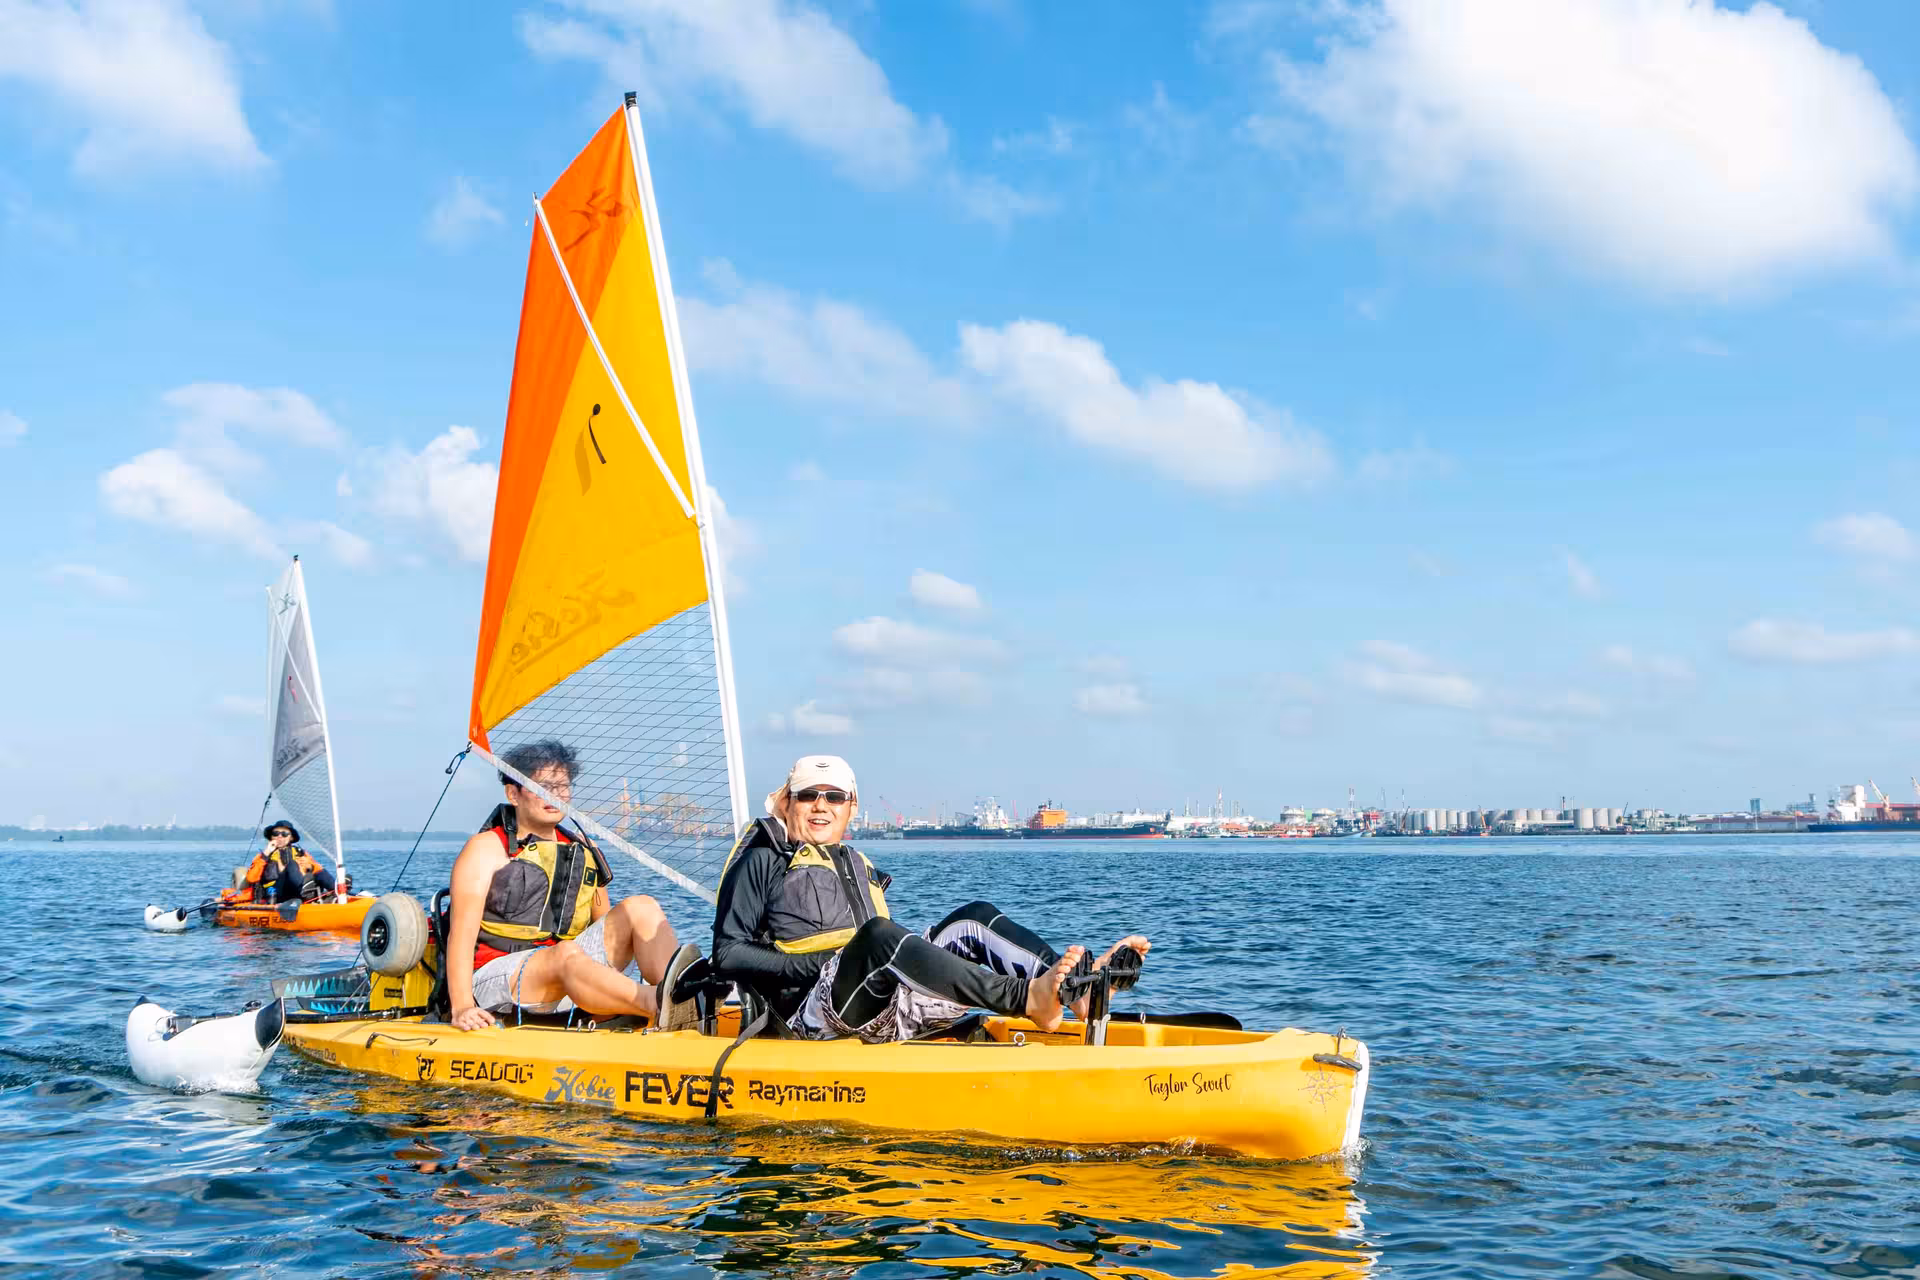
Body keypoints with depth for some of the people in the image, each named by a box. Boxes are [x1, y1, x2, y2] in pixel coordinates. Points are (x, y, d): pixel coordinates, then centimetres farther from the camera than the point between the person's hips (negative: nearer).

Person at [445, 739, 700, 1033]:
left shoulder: (584, 851, 20)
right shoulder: (487, 849, 3)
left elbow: (606, 928, 23)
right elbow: (462, 932, -9)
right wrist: (462, 1007, -22)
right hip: (496, 978, -5)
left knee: (640, 908, -13)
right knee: (566, 954, -36)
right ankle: (661, 1008, -58)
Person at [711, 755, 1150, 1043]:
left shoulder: (857, 863, 30)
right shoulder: (761, 862, 10)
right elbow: (728, 954, 0)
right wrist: (813, 965, -9)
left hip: (886, 1010, 7)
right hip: (818, 1009, -7)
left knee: (974, 918, -10)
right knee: (875, 935, -36)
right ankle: (1024, 999, -49)